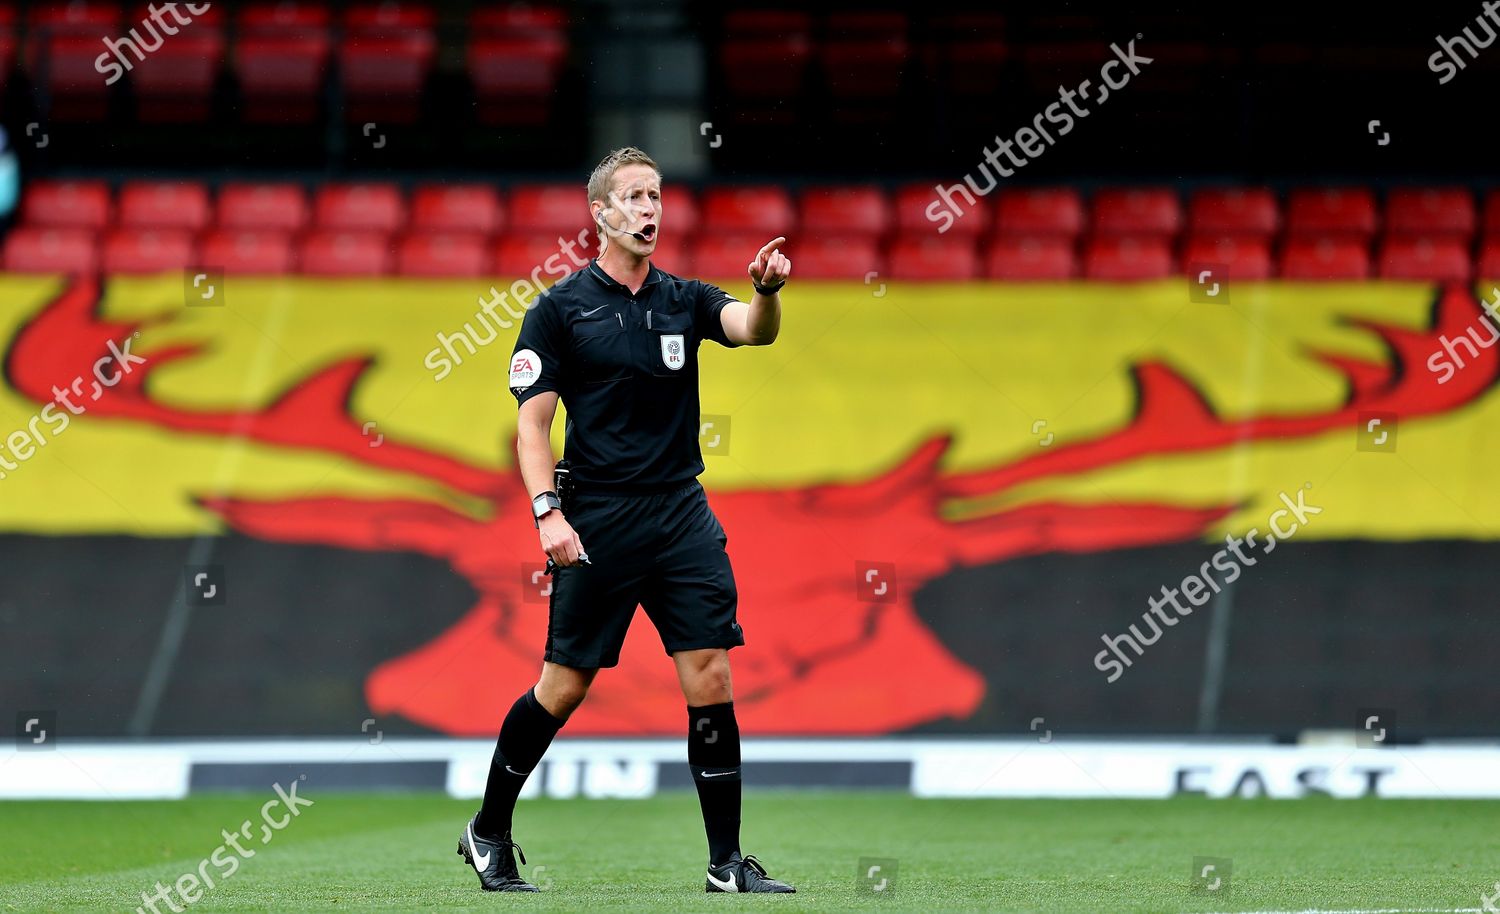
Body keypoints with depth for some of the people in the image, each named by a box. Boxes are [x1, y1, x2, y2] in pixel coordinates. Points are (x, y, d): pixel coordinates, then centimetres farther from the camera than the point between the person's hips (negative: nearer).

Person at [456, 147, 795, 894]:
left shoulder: (684, 300, 10)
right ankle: (488, 833, 19)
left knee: (711, 678, -5)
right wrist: (547, 513, -15)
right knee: (565, 686, 0)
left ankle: (727, 861, 0)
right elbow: (532, 422, -2)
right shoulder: (559, 310, 0)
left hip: (682, 515, 3)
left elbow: (753, 329, -10)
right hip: (597, 523, -3)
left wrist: (767, 291, -33)